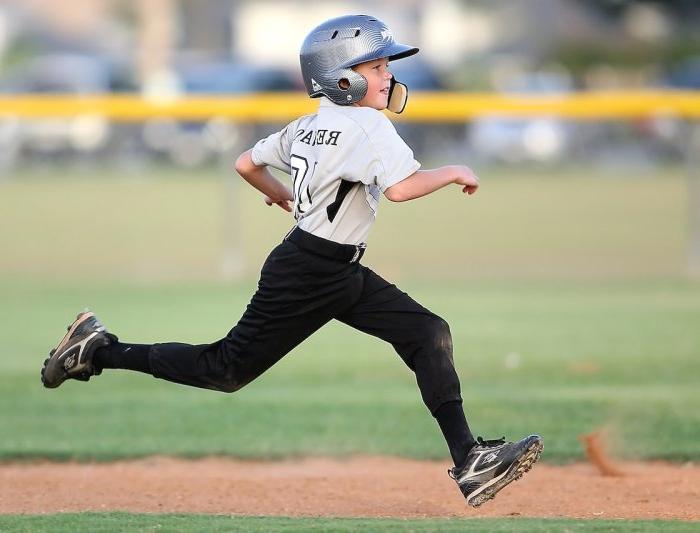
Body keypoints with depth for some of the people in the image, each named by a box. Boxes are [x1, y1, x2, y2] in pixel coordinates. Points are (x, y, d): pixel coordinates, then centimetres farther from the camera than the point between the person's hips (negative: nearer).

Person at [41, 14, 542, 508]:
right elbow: (401, 188, -33)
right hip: (304, 276, -10)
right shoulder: (368, 124, -18)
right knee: (226, 370, 2)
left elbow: (247, 164, 17)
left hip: (342, 274, 10)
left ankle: (469, 461, -8)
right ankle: (99, 350, 17)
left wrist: (279, 192, 36)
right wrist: (452, 172, -17)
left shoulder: (308, 125, 8)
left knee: (430, 334, -2)